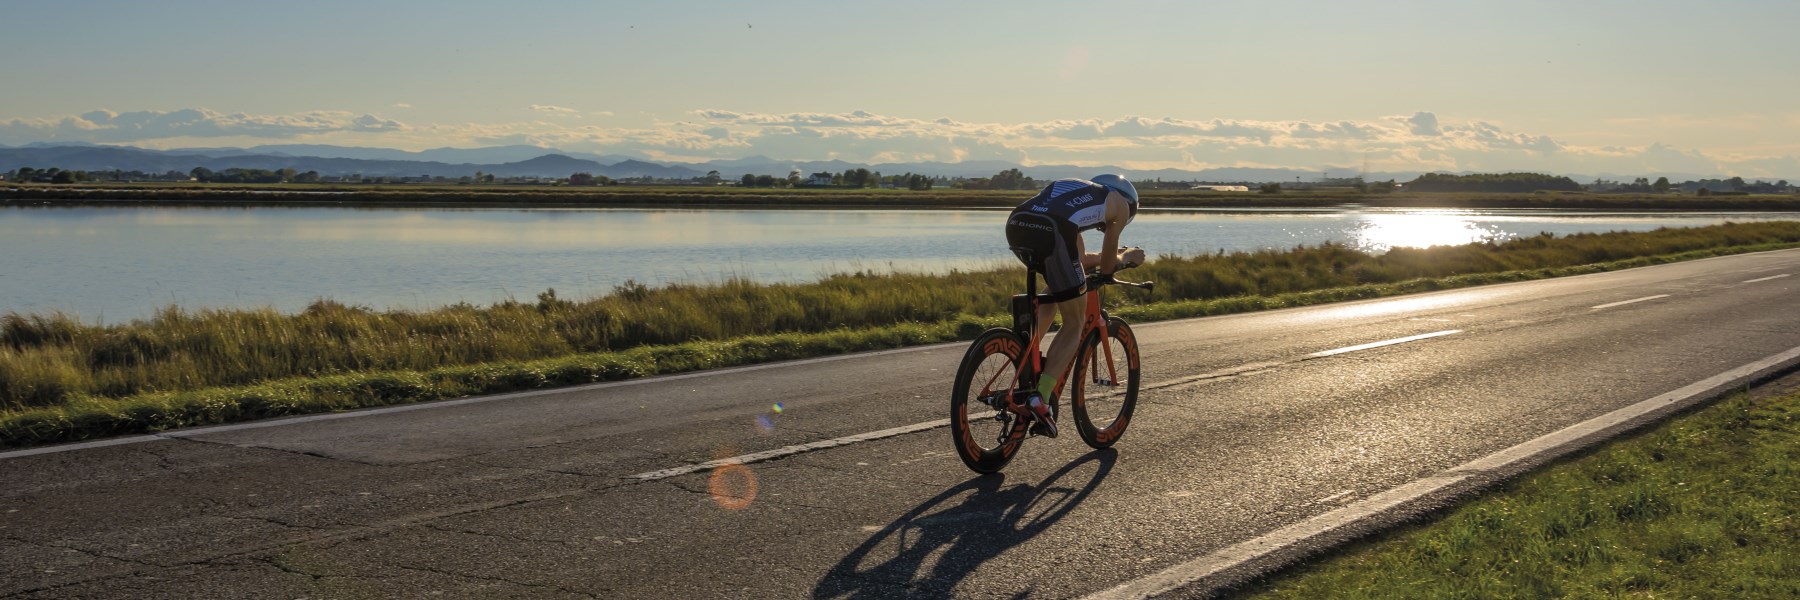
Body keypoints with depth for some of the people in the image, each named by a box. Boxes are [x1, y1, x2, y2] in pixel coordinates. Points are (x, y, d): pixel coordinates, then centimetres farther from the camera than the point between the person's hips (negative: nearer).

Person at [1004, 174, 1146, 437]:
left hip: (1015, 225, 6)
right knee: (1075, 324, 9)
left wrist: (1111, 255, 55)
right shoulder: (1120, 203, 24)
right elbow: (1107, 267, 26)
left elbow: (1078, 259, 43)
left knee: (1055, 287, 36)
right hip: (1050, 233, -6)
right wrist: (1127, 257, 46)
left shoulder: (1074, 189, 40)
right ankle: (1040, 397, -7)